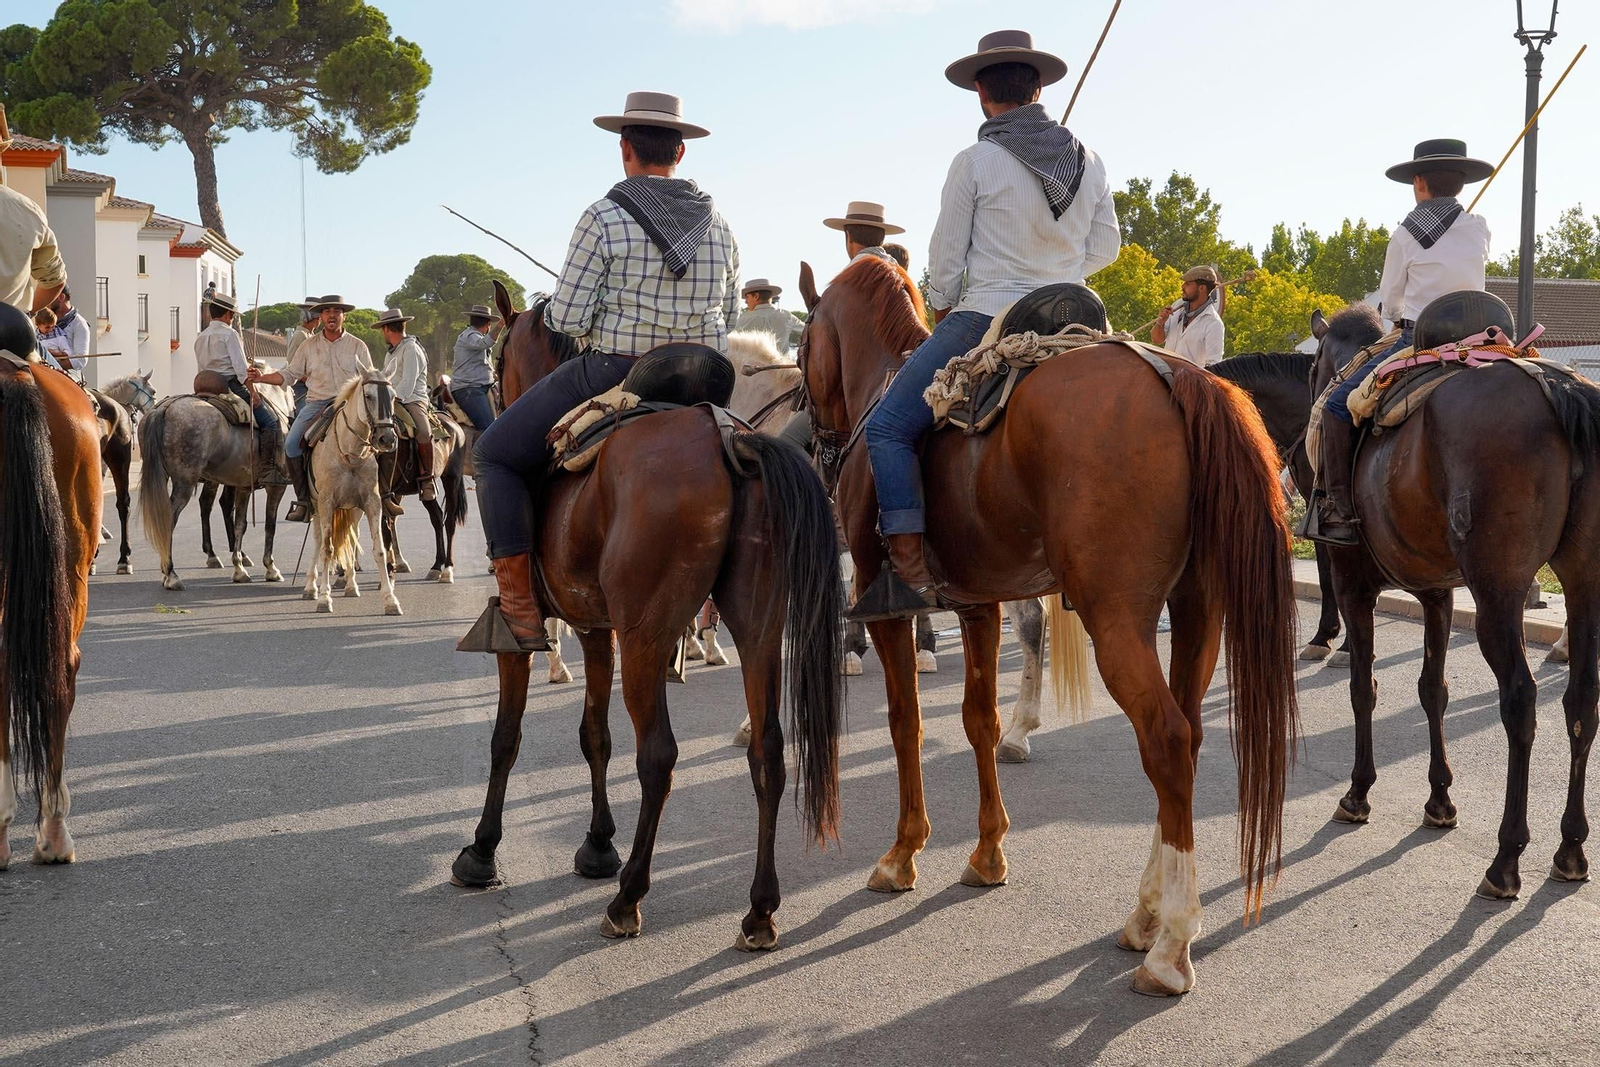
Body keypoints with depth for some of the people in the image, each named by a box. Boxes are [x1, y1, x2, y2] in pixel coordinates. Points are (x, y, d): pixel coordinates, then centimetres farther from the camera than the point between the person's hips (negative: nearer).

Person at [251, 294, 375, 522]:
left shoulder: (357, 346, 10)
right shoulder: (308, 345, 12)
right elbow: (289, 374, 13)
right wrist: (261, 378, 1)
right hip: (316, 403, 1)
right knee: (292, 444, -20)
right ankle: (303, 499, -10)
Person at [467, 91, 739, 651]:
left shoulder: (604, 218, -12)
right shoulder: (717, 223, 5)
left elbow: (566, 318, -13)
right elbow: (730, 310, 14)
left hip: (609, 375, -5)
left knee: (494, 456, 11)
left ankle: (520, 605, 2)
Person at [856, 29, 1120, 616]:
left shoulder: (974, 161, -8)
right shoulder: (1089, 160, 7)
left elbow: (946, 257, -5)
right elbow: (1105, 247, 14)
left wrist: (941, 311, 13)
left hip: (983, 318, -6)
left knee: (887, 428, 0)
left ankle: (910, 570, -13)